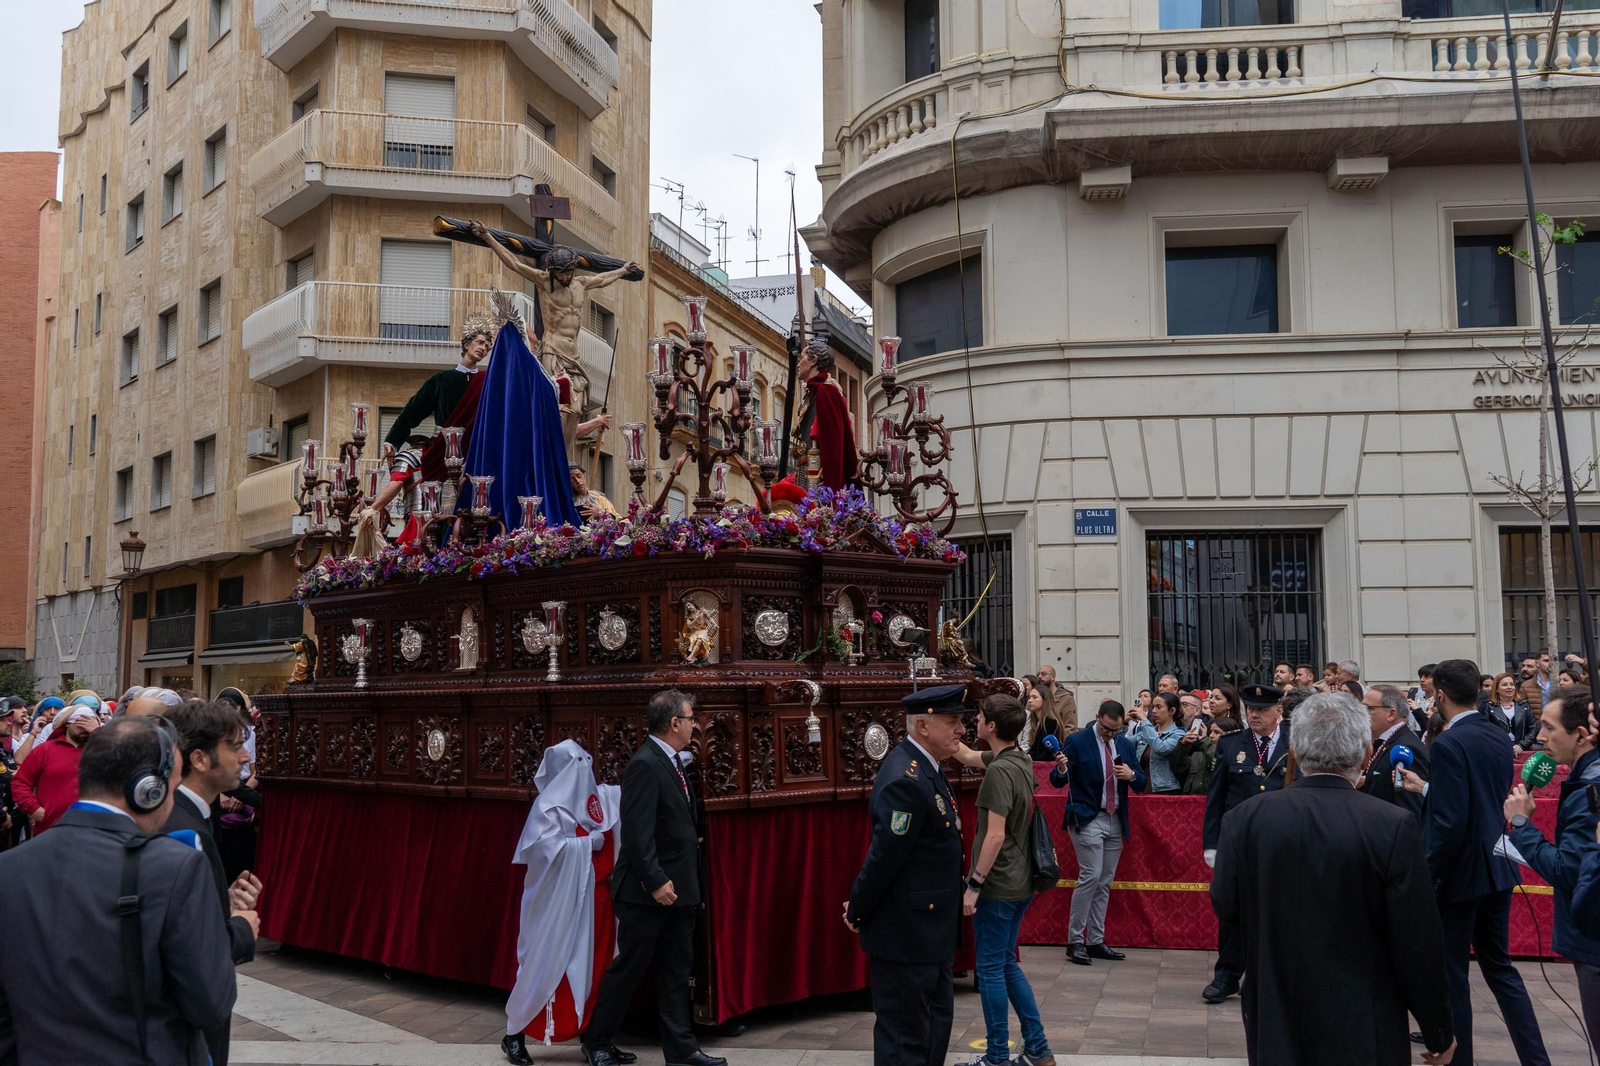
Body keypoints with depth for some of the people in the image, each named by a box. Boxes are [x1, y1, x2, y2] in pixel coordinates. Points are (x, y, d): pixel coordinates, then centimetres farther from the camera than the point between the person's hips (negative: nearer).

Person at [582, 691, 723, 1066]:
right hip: (648, 892, -9)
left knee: (676, 971, 11)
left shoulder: (669, 762, 12)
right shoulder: (644, 765, -18)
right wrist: (655, 881, -25)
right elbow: (637, 832, -23)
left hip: (677, 889, 9)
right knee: (627, 968, 4)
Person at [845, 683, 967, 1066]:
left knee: (937, 1021, 21)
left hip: (929, 931, 10)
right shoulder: (906, 781, -26)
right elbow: (883, 857, -23)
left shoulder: (924, 767, 7)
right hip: (905, 933, -10)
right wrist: (858, 913, -11)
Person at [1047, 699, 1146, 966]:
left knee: (1105, 883, 8)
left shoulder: (1125, 745, 9)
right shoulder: (1077, 741, -7)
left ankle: (1095, 942, 16)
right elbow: (1058, 781, -9)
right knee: (1091, 877, -14)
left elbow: (1142, 784, 10)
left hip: (1115, 821, 6)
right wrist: (1062, 769, -31)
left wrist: (1131, 775, -12)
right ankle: (1075, 942, -5)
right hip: (1087, 820, -6)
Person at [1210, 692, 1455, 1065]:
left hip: (1275, 1022, 2)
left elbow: (1226, 908, 0)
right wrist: (1440, 1032, 1)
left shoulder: (1244, 820, -9)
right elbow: (1418, 943, -12)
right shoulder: (1393, 827, -16)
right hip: (1364, 1032, -2)